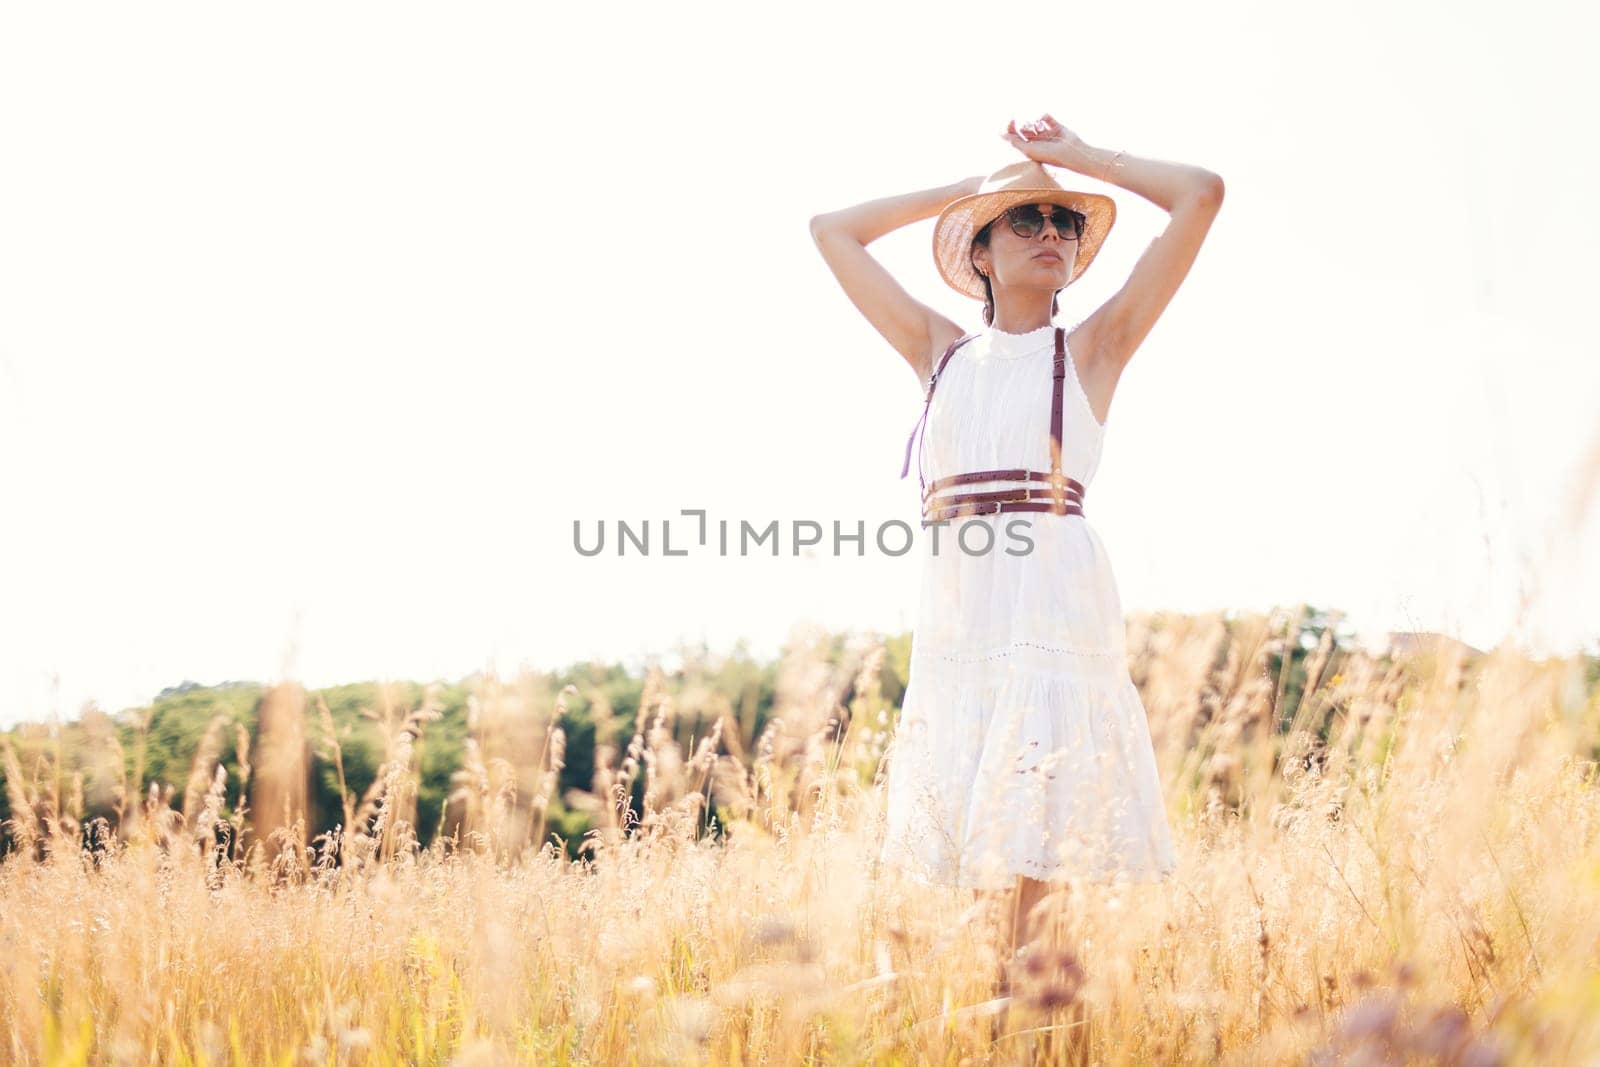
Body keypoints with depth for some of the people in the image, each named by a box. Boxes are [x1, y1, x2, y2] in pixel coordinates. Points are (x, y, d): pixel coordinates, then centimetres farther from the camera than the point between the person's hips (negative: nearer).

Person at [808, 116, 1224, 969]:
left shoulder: (1094, 347, 9)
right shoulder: (940, 351, 18)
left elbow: (1202, 194, 4)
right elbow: (832, 230, 24)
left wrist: (1078, 157, 14)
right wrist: (962, 191, 23)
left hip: (1054, 598, -3)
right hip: (954, 606, 4)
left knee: (1040, 832, -9)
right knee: (975, 838, 3)